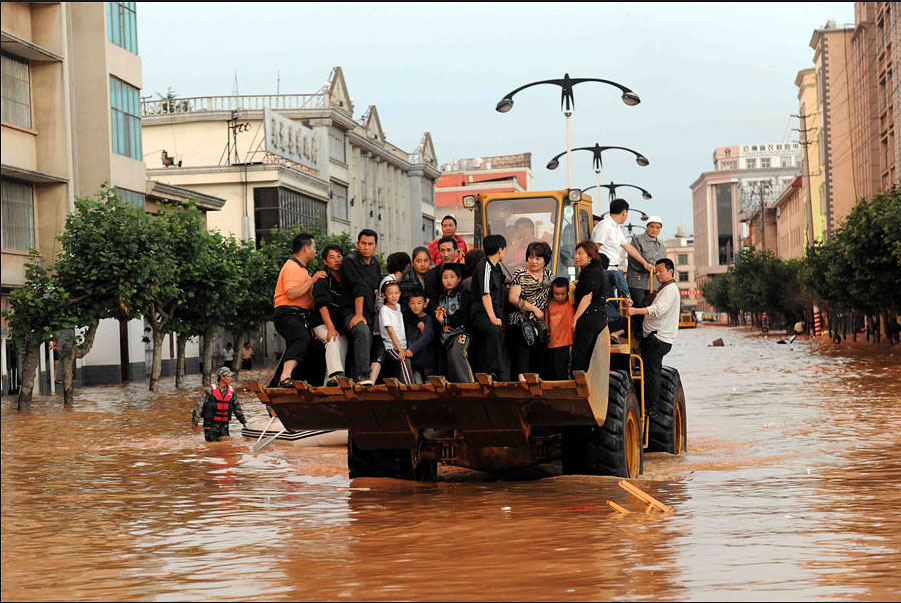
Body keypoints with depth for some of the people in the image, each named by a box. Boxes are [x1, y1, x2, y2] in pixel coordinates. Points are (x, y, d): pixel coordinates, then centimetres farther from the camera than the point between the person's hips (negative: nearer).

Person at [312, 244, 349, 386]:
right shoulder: (322, 279, -3)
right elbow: (322, 305, -14)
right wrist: (331, 328, -26)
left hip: (342, 327, 6)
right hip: (323, 325, -6)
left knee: (341, 355, -11)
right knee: (333, 340, -34)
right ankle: (335, 375, -50)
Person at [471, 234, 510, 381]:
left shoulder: (496, 267, 20)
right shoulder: (484, 267, -8)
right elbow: (485, 294, -16)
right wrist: (492, 318, -21)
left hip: (495, 314, 10)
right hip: (482, 315, -10)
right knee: (494, 331, -36)